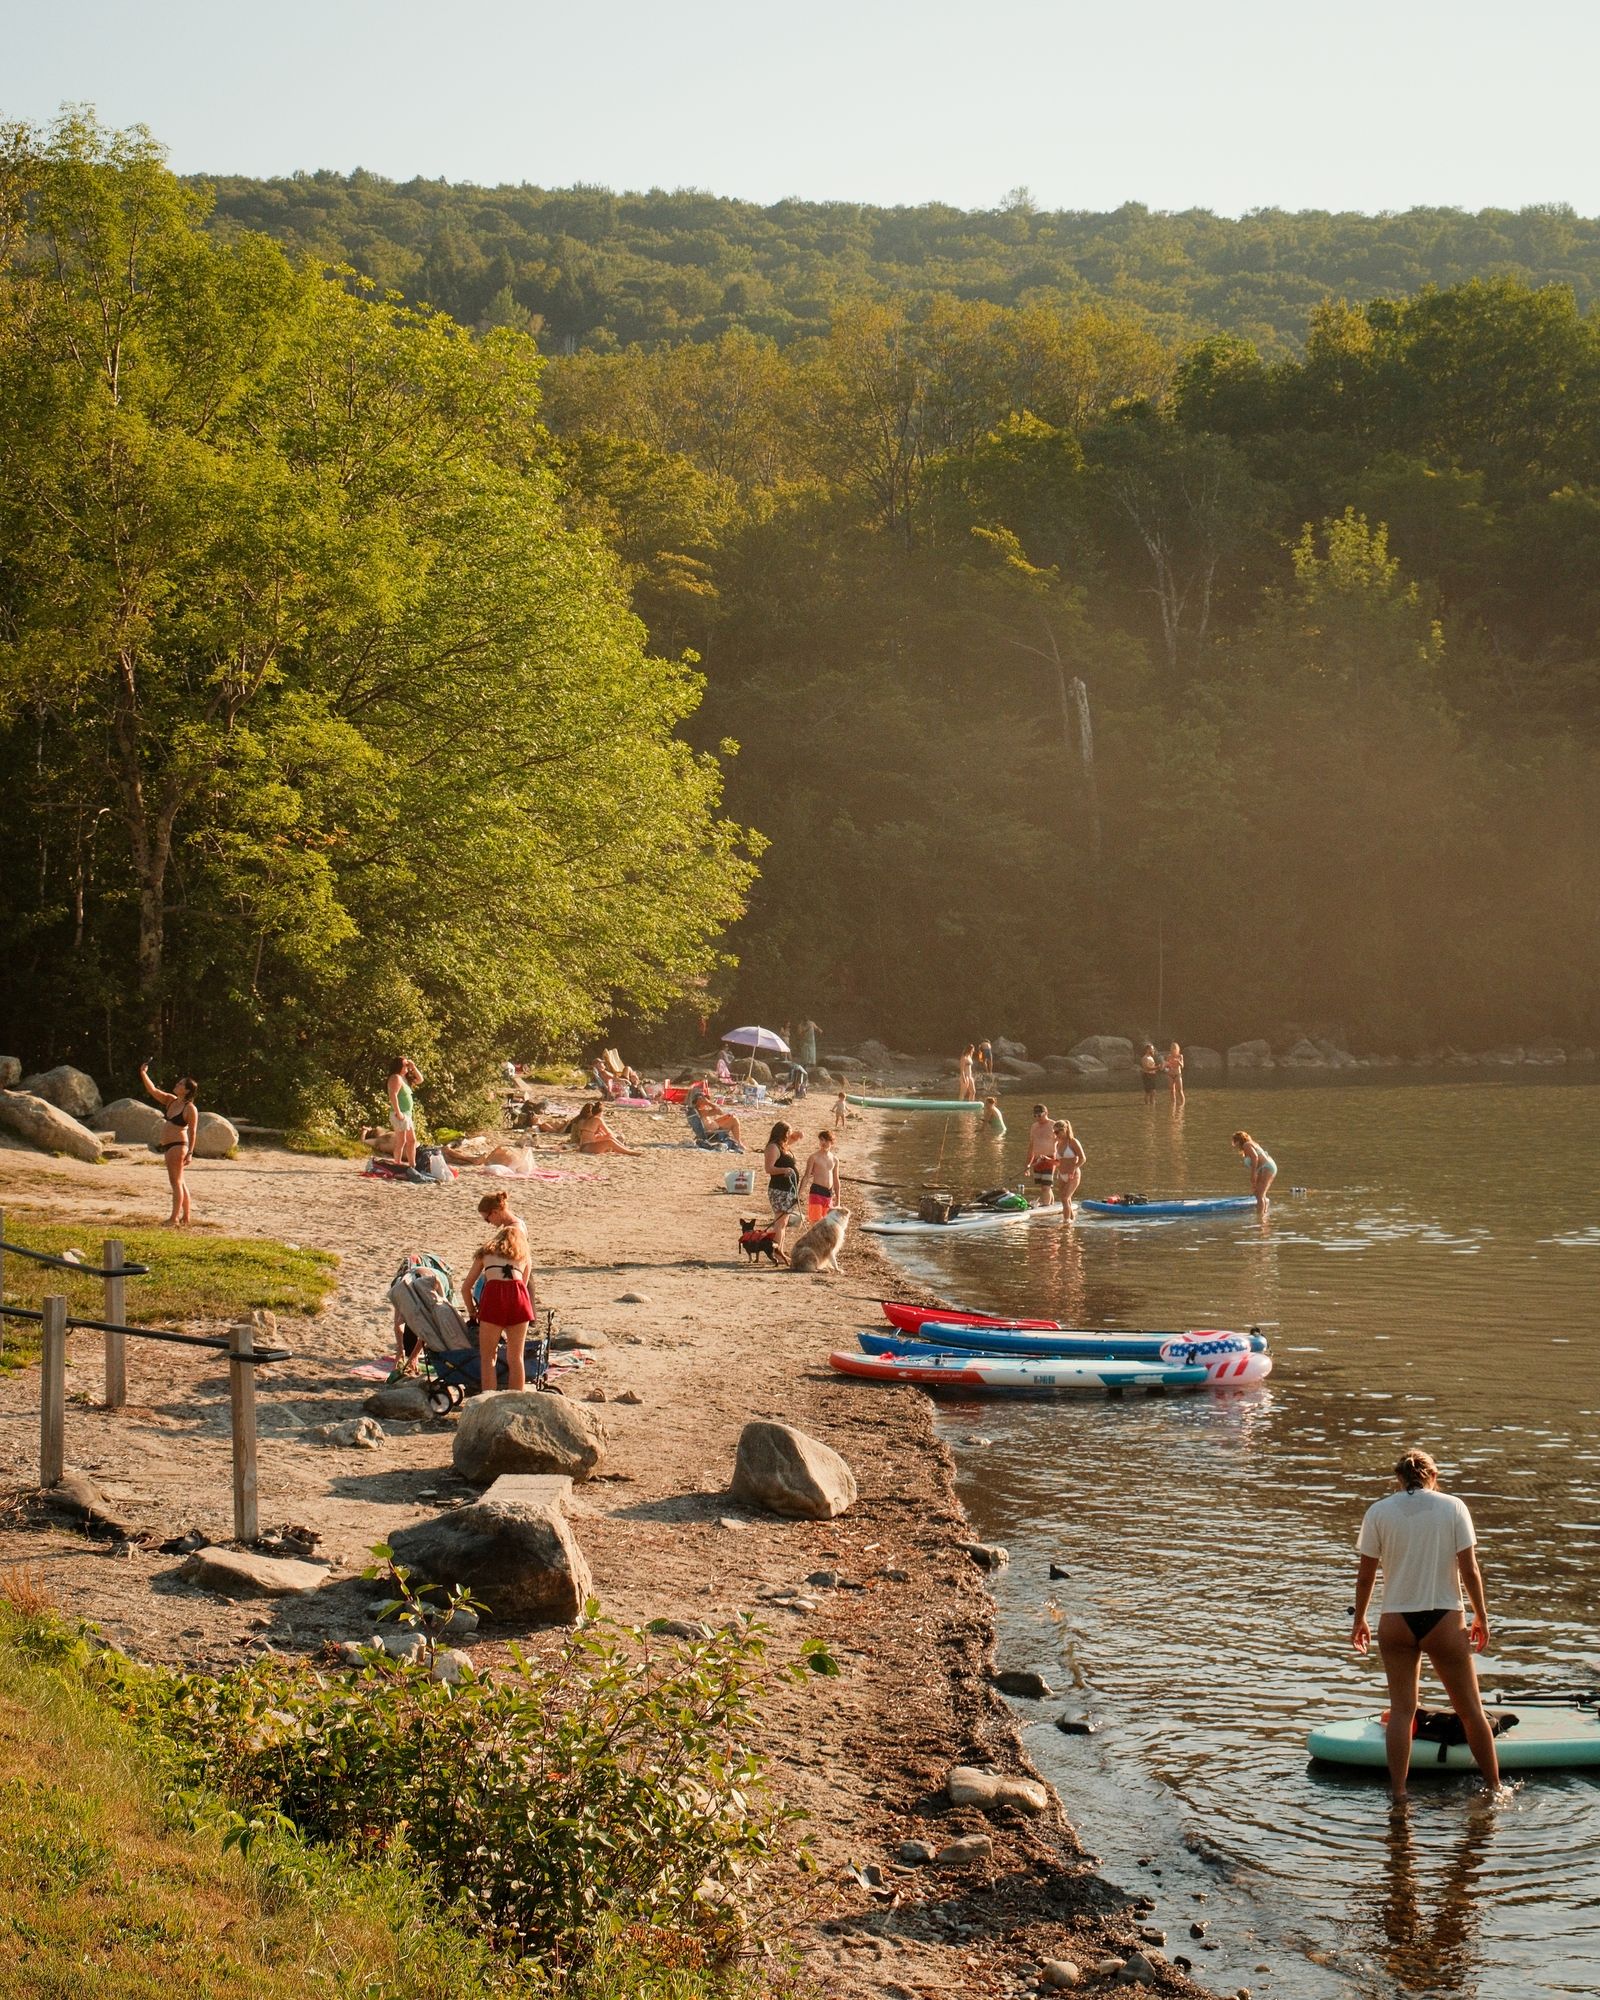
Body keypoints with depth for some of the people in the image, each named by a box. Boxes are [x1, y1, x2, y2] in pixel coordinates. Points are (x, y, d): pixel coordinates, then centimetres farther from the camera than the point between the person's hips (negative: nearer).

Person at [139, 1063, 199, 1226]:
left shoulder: (190, 1109, -13)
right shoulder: (171, 1101, 8)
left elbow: (193, 1132, -14)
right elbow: (153, 1090, 8)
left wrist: (190, 1153, -18)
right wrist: (143, 1074, -3)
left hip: (178, 1146, -9)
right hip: (167, 1146, 9)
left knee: (176, 1181, -7)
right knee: (179, 1182, 14)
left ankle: (175, 1218, -4)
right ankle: (187, 1215, 22)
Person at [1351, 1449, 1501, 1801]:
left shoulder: (1378, 1512, 0)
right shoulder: (1453, 1507, -1)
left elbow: (1365, 1576, 1)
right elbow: (1470, 1570, -4)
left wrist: (1359, 1620, 14)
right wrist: (1481, 1617, 7)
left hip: (1395, 1622, 1)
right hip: (1444, 1620, -1)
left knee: (1401, 1708, 7)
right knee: (1470, 1708, 11)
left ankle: (1398, 1793, 3)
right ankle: (1494, 1787, 20)